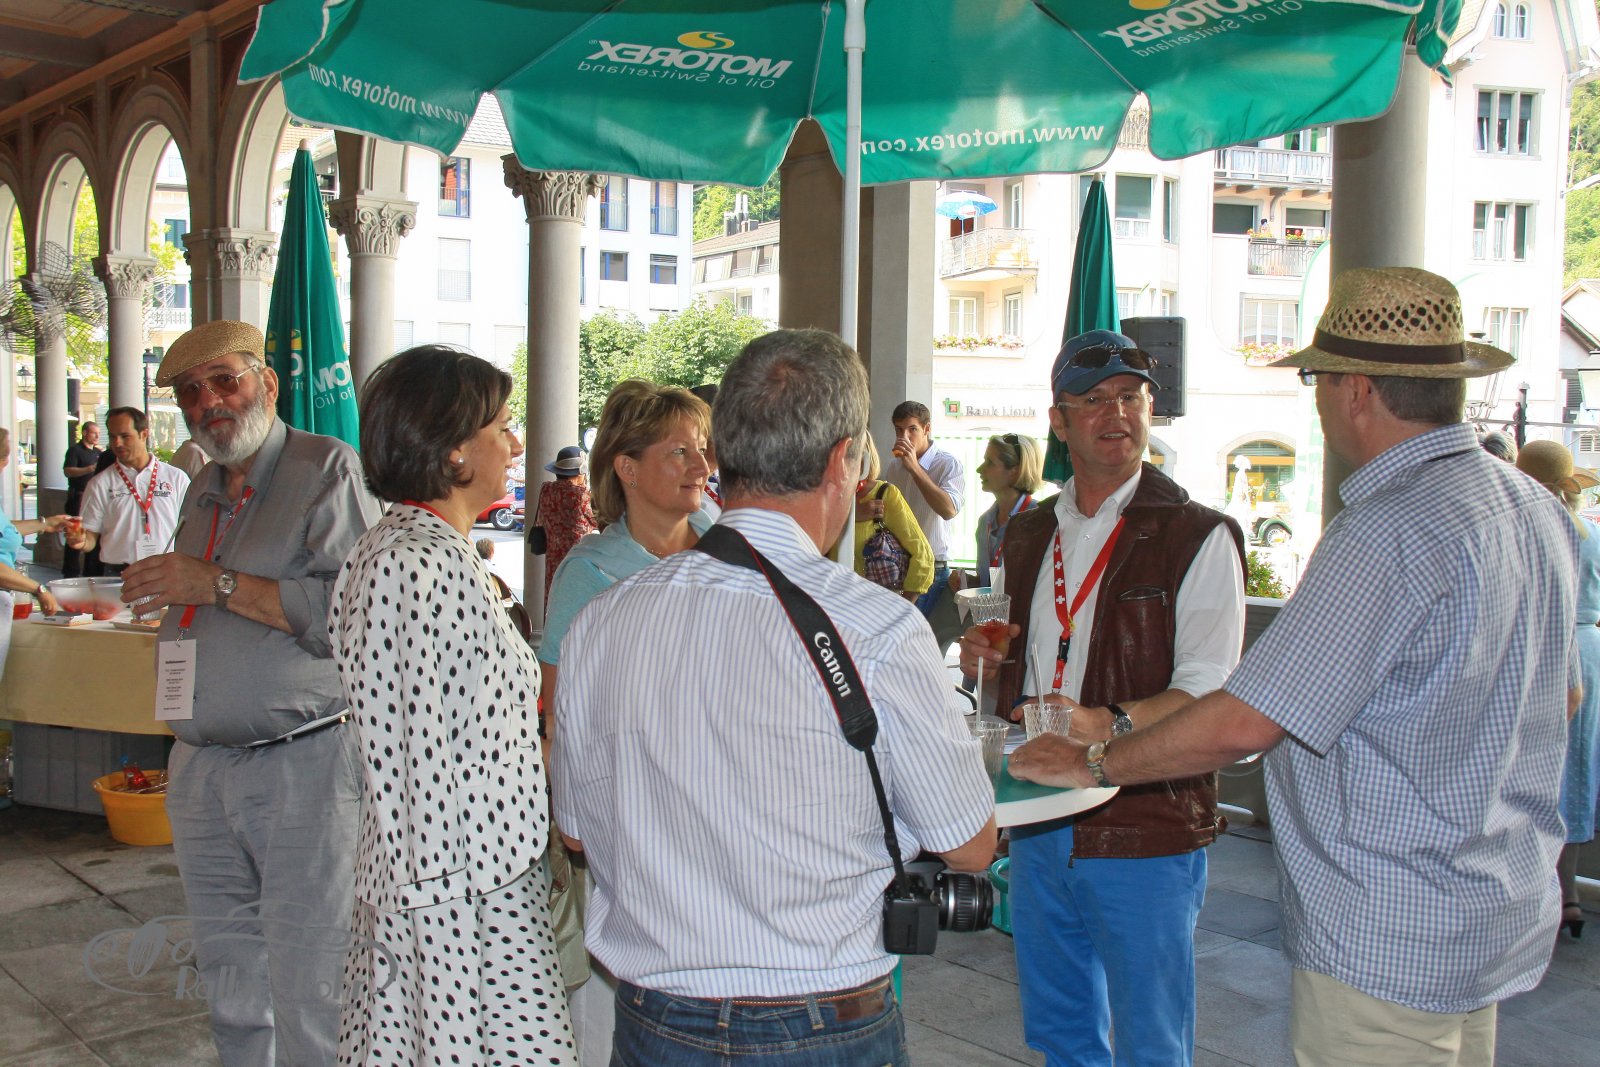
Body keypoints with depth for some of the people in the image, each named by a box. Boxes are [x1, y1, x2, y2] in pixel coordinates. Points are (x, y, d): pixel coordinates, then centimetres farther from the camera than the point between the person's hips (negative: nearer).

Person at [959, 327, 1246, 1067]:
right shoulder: (1028, 535, 11)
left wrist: (1111, 724, -31)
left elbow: (1210, 695, -16)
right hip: (1038, 827, 6)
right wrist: (987, 659, 2)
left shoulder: (1198, 539, -8)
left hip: (1146, 834, -6)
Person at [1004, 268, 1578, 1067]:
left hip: (1386, 942, -10)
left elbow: (1241, 724, -25)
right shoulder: (1534, 508, 4)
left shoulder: (1387, 533, -25)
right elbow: (1561, 696, 17)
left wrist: (1093, 762, -11)